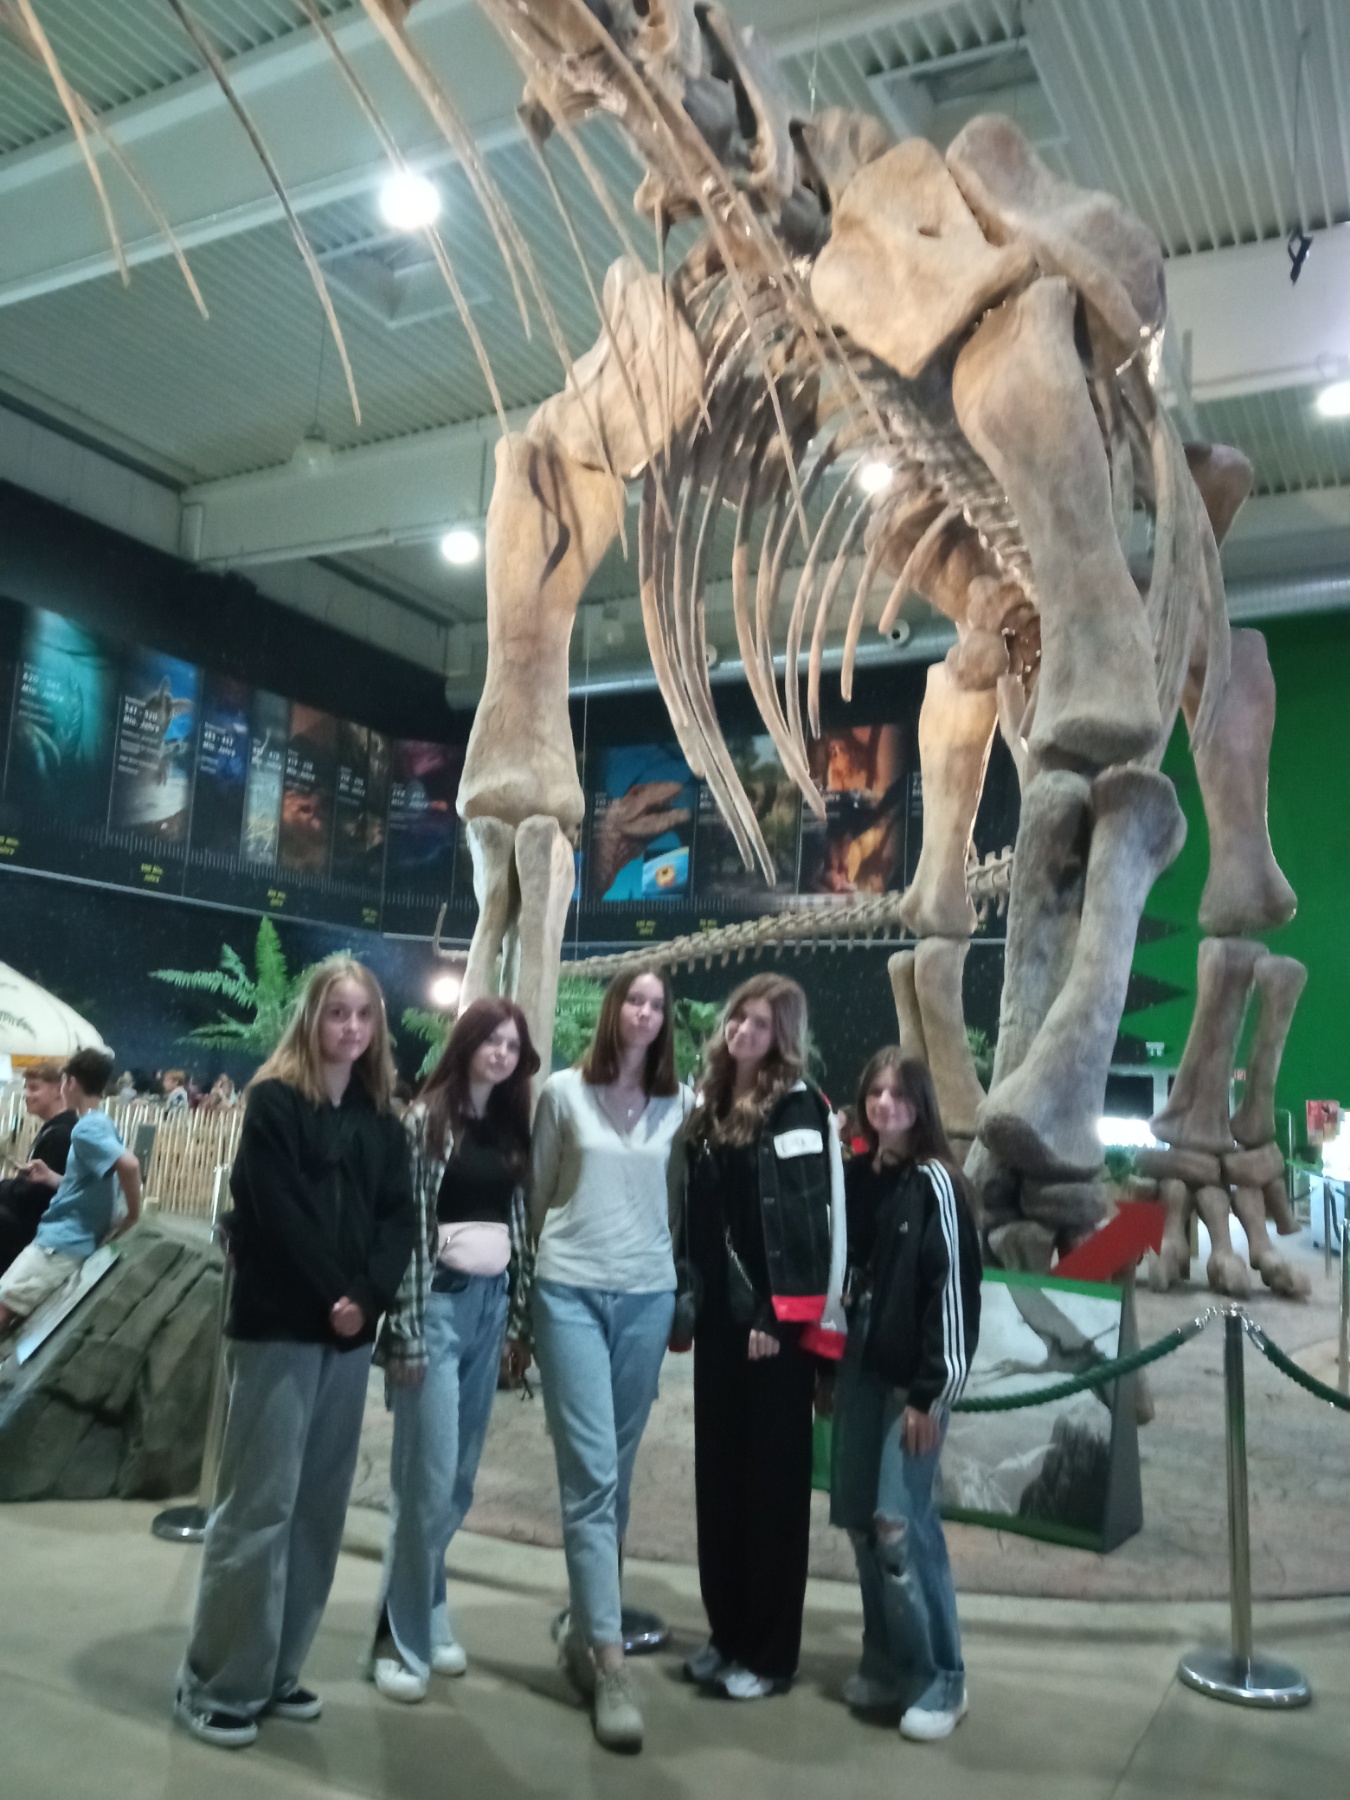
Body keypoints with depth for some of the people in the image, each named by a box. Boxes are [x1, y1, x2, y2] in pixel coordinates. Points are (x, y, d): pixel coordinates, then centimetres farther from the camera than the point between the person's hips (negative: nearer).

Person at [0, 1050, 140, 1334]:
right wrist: (50, 1178, 9)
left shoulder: (85, 1128, -17)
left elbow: (129, 1164, -34)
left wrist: (133, 1216, -22)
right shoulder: (102, 1124, 13)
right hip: (69, 1240, 10)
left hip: (62, 1244, -10)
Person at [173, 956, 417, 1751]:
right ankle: (216, 1685, 11)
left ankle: (276, 1671, 22)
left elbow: (401, 1215, 4)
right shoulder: (274, 1102, -5)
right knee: (259, 1504, -2)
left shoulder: (381, 1117, 10)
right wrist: (331, 1296, -14)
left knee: (321, 1505, 10)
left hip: (350, 1330, 6)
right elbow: (276, 1213, -13)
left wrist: (367, 1297, -11)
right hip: (278, 1325, -5)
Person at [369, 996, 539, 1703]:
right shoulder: (426, 1119, -7)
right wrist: (406, 1332, -13)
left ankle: (426, 1617, 29)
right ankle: (400, 1638, 13)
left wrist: (520, 1317, 10)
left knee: (460, 1481, 13)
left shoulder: (513, 1128, 10)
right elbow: (408, 1226, -10)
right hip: (439, 1301, -6)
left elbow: (520, 1222, 12)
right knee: (427, 1480, -2)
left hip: (491, 1304, 6)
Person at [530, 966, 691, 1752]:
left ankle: (583, 1631, 27)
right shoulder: (564, 1091, -1)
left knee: (616, 1474, 12)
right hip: (570, 1291, -2)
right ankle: (611, 1658, -2)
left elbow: (678, 1197, 12)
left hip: (648, 1295, 3)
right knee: (591, 1474, -6)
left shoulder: (680, 1103, 3)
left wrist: (651, 1255, 10)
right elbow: (540, 1189, 7)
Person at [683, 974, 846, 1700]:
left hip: (776, 1319, -7)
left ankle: (770, 1651, 16)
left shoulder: (798, 1107, -9)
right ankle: (727, 1634, 27)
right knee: (718, 1475, 13)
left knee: (772, 1480, 3)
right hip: (720, 1315, 7)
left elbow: (806, 1218, -15)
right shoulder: (711, 1105, 11)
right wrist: (690, 1300, 11)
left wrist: (776, 1316, -18)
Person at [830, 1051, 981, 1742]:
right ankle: (886, 1662, 27)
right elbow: (840, 1273, 11)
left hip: (913, 1377, -6)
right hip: (861, 1368, 6)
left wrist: (929, 1392, -15)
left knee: (899, 1523, -6)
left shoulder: (936, 1183, -10)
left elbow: (952, 1291, -12)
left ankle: (940, 1679, 11)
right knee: (858, 1518, 10)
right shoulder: (855, 1177, 6)